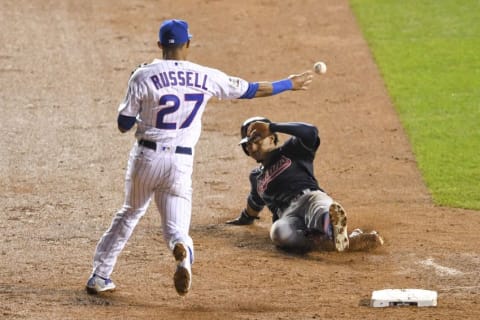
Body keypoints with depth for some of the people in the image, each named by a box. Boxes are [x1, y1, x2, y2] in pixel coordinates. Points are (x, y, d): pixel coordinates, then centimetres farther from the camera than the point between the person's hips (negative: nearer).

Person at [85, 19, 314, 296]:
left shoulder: (144, 76, -7)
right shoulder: (207, 77, -1)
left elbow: (124, 125, -2)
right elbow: (251, 90, 8)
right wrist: (290, 84, 22)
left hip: (146, 158, 0)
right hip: (181, 163, 0)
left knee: (130, 214, 22)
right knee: (176, 226, 3)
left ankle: (100, 276, 23)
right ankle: (184, 251, -36)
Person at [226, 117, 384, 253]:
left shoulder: (290, 151, 19)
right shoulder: (257, 176, 35)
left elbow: (310, 132, -1)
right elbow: (255, 201, 55)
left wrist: (271, 127, 0)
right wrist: (244, 218, 74)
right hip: (287, 216, 3)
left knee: (318, 207, -44)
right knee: (278, 232, -39)